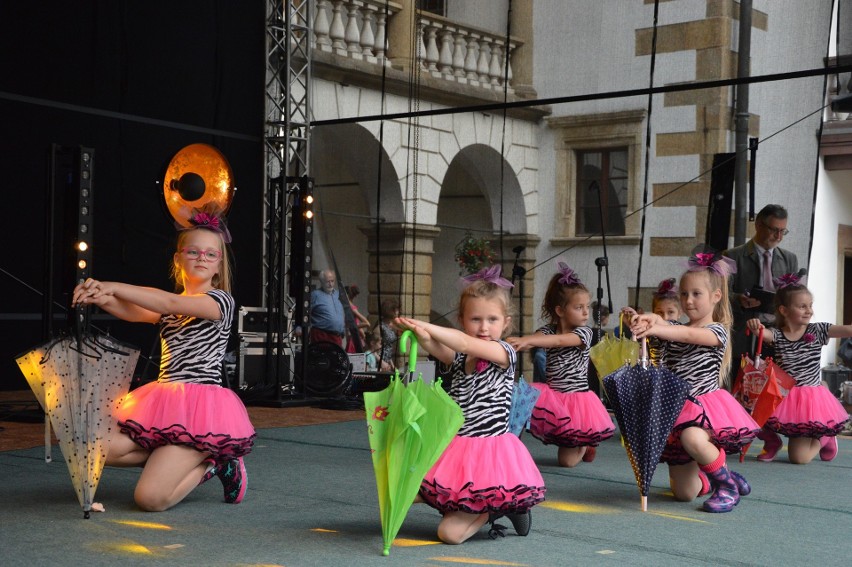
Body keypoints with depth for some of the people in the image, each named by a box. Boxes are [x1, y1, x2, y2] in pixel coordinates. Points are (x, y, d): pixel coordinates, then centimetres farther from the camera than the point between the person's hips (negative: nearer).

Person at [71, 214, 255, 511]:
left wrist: (114, 287, -22)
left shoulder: (220, 301, 0)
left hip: (199, 403, -7)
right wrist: (101, 297, -25)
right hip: (164, 399, 7)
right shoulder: (168, 309, 19)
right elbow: (133, 312, -2)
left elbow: (171, 303, -17)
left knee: (150, 498, -19)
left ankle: (209, 463, 8)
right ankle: (186, 460, 3)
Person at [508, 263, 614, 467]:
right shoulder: (548, 330, 1)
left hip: (576, 398, -3)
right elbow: (534, 339, -20)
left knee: (567, 460, -1)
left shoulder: (584, 333, -11)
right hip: (553, 397, 3)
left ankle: (584, 445, 36)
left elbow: (559, 341, -29)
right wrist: (518, 342, -45)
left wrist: (527, 340, -44)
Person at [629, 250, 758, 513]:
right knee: (685, 493, 5)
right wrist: (645, 319, -38)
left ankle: (727, 485, -14)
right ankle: (716, 478, 40)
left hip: (706, 406, -5)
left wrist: (653, 329, -44)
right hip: (676, 410, 6)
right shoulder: (673, 328, 10)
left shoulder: (717, 331, -6)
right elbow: (659, 322, -13)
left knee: (693, 438, -41)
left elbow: (689, 335, -27)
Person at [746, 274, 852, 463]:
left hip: (811, 397, -1)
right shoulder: (778, 335, -5)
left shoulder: (817, 331, -4)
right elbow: (764, 333, -27)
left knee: (799, 458, -5)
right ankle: (772, 442, 19)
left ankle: (824, 438, 30)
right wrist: (755, 326, -50)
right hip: (783, 396, 1)